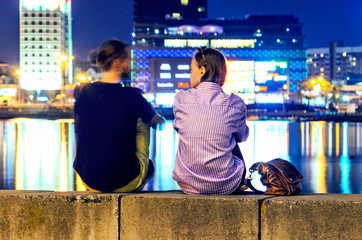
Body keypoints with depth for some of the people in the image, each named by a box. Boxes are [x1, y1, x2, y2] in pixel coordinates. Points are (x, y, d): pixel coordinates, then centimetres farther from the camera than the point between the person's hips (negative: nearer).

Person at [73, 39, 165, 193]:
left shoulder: (81, 92, -3)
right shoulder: (131, 96, -12)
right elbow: (159, 123, 8)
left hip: (89, 181, 4)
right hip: (124, 184, -3)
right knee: (142, 124, 19)